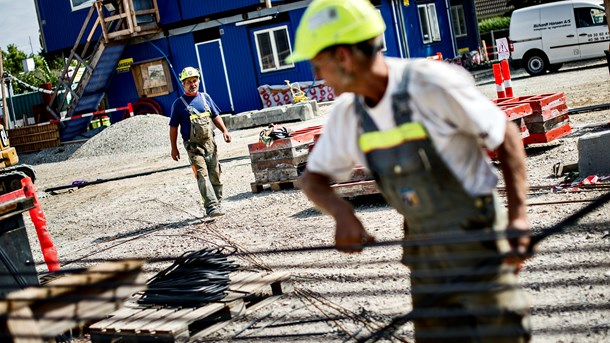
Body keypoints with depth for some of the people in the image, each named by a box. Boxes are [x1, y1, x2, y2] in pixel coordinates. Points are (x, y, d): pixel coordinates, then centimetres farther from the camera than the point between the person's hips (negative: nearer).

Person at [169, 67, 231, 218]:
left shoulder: (205, 97, 12)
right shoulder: (179, 103, 0)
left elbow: (215, 116, 18)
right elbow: (173, 127, 2)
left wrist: (224, 131, 3)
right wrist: (174, 148, 0)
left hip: (210, 143, 5)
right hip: (193, 146, -5)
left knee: (215, 175, 7)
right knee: (202, 176, -16)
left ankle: (217, 204, 18)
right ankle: (212, 207, -22)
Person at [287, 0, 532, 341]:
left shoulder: (433, 84, -18)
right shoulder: (347, 114, 0)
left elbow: (507, 137, -9)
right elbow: (314, 177, 12)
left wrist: (518, 216, -18)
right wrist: (342, 212, -11)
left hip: (479, 238, -5)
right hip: (424, 246, 6)